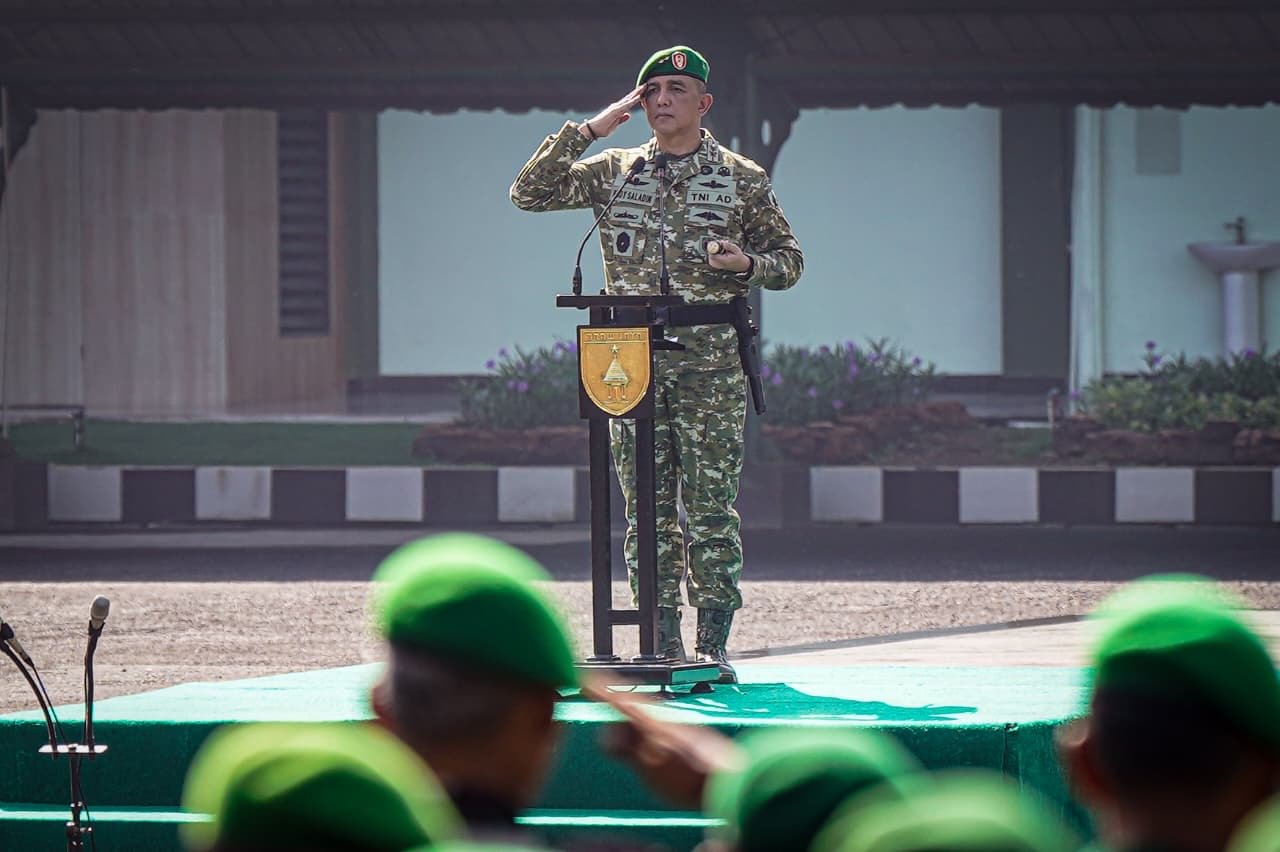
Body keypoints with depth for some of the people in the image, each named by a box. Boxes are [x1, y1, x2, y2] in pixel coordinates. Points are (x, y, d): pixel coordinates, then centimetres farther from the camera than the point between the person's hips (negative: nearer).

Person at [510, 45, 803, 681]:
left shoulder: (743, 180, 6)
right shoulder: (613, 171, 10)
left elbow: (789, 262, 12)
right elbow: (529, 193, 2)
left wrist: (747, 262, -10)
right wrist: (589, 129, -2)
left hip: (710, 359, -2)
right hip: (631, 358, 2)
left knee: (710, 507, -4)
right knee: (648, 508, 2)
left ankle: (711, 646, -1)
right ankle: (662, 646, 6)